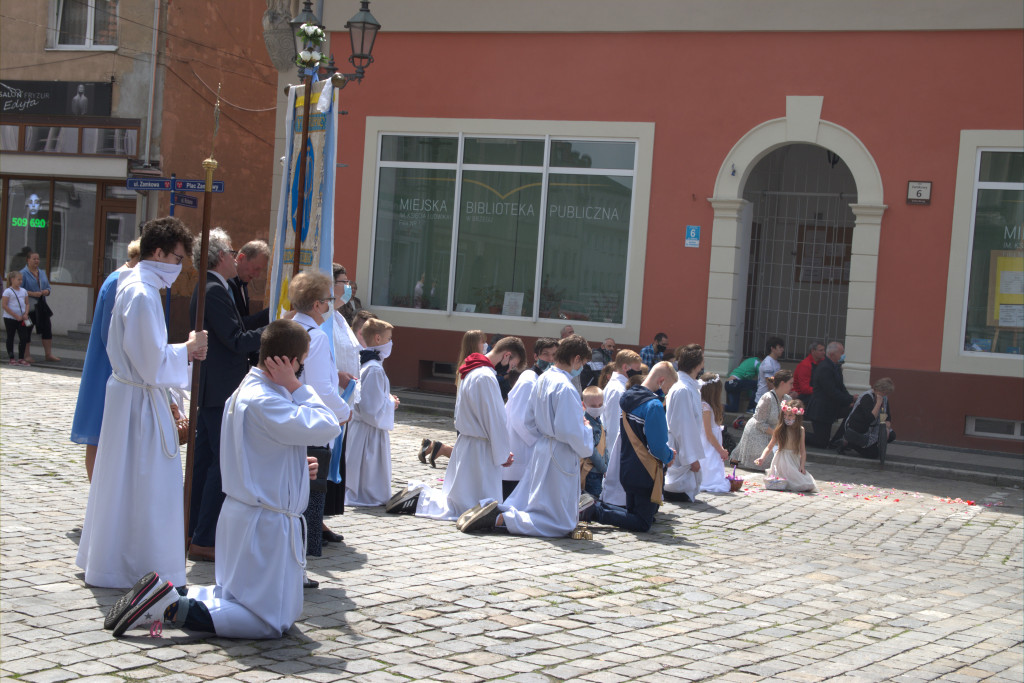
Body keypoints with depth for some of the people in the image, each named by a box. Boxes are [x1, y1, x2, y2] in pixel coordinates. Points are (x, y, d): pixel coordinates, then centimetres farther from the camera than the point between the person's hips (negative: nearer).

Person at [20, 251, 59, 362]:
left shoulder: (42, 272, 14)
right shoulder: (23, 273, -6)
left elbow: (48, 286, 19)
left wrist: (47, 291, -4)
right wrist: (32, 293, -21)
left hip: (41, 306, 6)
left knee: (47, 329, 2)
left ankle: (48, 354, 8)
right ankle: (27, 354, 9)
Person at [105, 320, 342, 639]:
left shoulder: (247, 390, 10)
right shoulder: (263, 401, -22)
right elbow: (326, 427, -27)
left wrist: (299, 466, 4)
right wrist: (296, 387, -16)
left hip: (245, 513, 10)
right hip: (264, 522, -10)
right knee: (270, 622, -3)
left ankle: (166, 596, 6)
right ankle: (173, 609, -12)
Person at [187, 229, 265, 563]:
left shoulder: (207, 289, 16)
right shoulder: (214, 291, -17)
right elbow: (237, 341, -20)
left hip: (210, 389, 11)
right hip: (220, 390, -11)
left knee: (205, 459, 15)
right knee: (224, 463, -8)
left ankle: (194, 533, 21)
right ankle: (204, 541, -6)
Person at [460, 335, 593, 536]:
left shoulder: (542, 380, 8)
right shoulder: (564, 387, -20)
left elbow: (529, 421, 15)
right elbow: (570, 431, -23)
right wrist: (587, 428, -4)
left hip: (541, 450, 9)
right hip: (560, 456, -9)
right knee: (559, 524, -3)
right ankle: (500, 519, -17)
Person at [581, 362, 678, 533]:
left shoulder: (628, 398, 8)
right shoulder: (654, 405, -20)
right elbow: (658, 447, -21)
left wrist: (666, 454, 11)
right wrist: (669, 456, 2)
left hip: (628, 472, 9)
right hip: (646, 474, -9)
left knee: (633, 514, 21)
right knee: (643, 524, -2)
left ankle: (596, 508, 3)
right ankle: (596, 512, -13)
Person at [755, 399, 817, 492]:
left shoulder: (800, 430, 4)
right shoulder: (779, 430, 0)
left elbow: (803, 450, 6)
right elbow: (769, 447, 3)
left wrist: (802, 465, -6)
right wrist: (762, 458, -13)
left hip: (795, 461, 3)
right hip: (782, 461, -3)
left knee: (809, 486, -13)